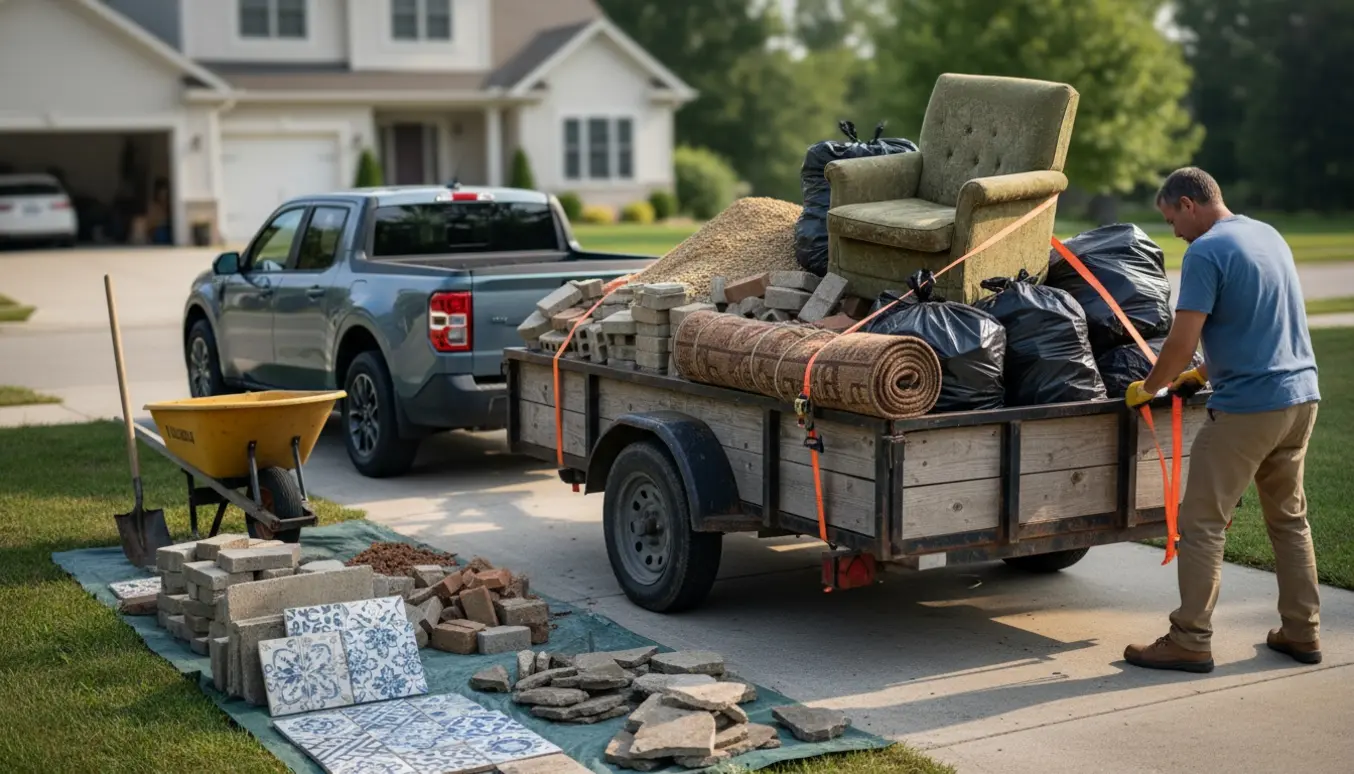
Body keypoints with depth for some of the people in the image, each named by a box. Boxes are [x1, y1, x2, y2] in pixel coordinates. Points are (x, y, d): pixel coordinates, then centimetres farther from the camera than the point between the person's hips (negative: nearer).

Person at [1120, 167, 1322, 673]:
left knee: (1203, 524, -2)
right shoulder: (1269, 236, 14)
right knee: (1290, 518, 18)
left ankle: (1191, 641, -1)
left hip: (1245, 407, -9)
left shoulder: (1206, 253, -13)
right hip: (1301, 396, 9)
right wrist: (1203, 374, 24)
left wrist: (1148, 388, 0)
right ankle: (1302, 633, 23)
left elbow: (1182, 342, -17)